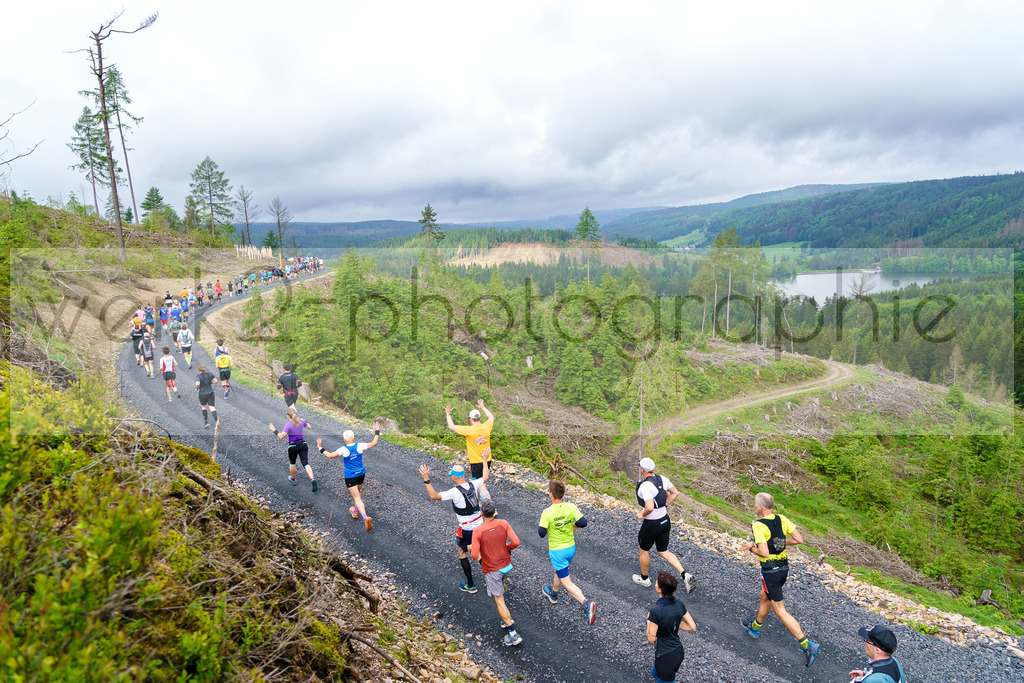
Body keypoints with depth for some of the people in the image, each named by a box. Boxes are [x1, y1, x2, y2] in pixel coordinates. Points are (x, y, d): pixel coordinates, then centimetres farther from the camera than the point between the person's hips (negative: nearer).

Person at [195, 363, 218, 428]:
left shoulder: (198, 376, -13)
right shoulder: (210, 374, 0)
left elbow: (197, 384, -27)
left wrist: (196, 388, -8)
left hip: (202, 394, -2)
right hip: (210, 393, 2)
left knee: (203, 407, 21)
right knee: (212, 407, 2)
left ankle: (206, 422, 20)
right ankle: (216, 420, -24)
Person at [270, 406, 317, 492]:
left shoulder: (288, 425, -15)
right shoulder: (301, 421, 1)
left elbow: (281, 436, -25)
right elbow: (309, 427, 18)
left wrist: (274, 430, -15)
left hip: (293, 447, -3)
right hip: (303, 445, 3)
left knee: (292, 463, 24)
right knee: (306, 463, -5)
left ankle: (293, 479, 44)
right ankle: (312, 479, -28)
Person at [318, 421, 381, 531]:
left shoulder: (344, 450, -17)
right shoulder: (360, 446, -7)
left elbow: (330, 455, -14)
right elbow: (373, 443, 2)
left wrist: (321, 449, 0)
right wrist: (377, 432, 14)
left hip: (350, 477, -4)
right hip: (361, 474, 4)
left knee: (357, 498, -4)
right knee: (358, 492, 29)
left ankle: (365, 517, -23)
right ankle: (355, 511, 46)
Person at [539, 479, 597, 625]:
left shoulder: (547, 512, -24)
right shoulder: (571, 507, -12)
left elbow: (542, 533, -21)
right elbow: (583, 522, -14)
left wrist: (540, 526, 1)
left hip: (556, 551, -6)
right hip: (571, 547, 6)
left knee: (566, 582, 1)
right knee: (558, 570, 32)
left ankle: (586, 603, -18)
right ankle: (553, 593, 55)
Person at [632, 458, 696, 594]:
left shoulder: (645, 486, -27)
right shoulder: (662, 479, -2)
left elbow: (650, 507, -36)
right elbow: (675, 492, 12)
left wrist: (642, 514, -17)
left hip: (652, 524, -7)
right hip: (665, 520, 7)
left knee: (644, 550, 18)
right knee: (663, 551, 20)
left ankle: (644, 578, 38)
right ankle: (685, 575, 5)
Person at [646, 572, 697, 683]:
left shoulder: (655, 611, -29)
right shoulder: (679, 603, -10)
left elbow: (651, 638, -19)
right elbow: (692, 627, -2)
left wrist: (649, 621, -5)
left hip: (665, 657, -7)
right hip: (679, 652, 7)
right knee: (655, 673, 32)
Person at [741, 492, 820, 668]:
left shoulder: (758, 525, -22)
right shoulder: (782, 519, -1)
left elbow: (764, 552, -26)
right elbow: (799, 539, 0)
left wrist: (751, 547, -7)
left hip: (770, 570, -8)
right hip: (784, 567, 8)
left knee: (779, 610, 2)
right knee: (764, 596, 28)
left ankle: (807, 644, -2)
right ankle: (755, 628, 47)